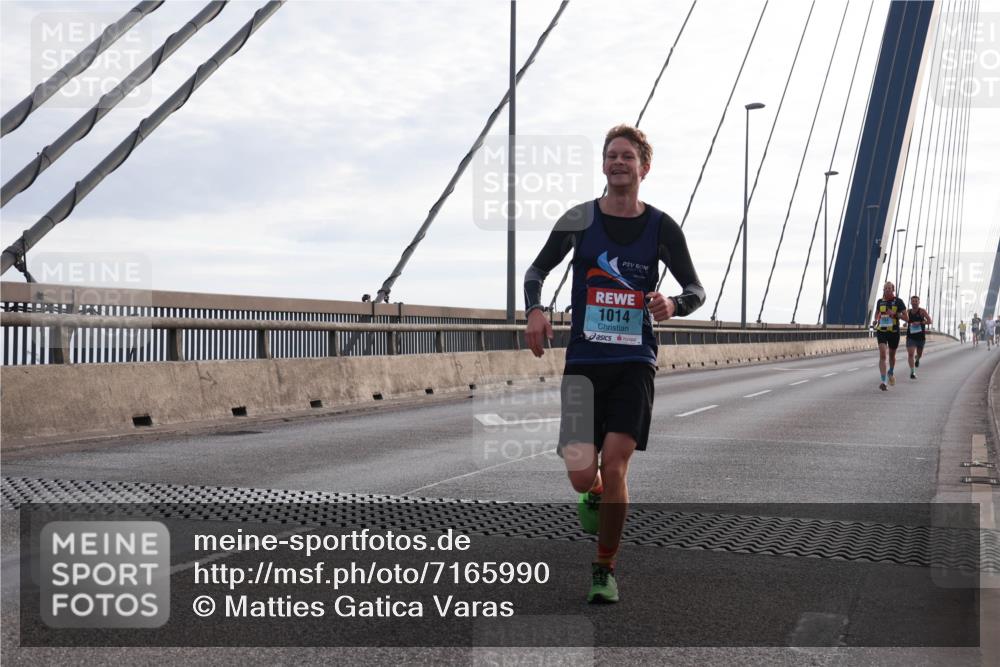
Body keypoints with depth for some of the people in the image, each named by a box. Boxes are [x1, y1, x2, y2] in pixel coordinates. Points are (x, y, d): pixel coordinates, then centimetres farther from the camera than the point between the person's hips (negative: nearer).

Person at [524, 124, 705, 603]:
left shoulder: (662, 227, 3)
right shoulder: (580, 219, 3)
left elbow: (697, 290, 10)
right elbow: (537, 270, 11)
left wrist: (673, 304, -14)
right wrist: (534, 309, -11)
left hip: (634, 364, -1)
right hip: (583, 361, 1)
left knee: (614, 463, -14)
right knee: (581, 476, -1)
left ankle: (605, 570, 5)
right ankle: (595, 496, 40)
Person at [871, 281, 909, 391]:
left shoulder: (898, 301, -4)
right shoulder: (880, 301, 3)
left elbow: (906, 318, -6)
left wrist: (895, 314, -21)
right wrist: (876, 320, 2)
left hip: (894, 332, 0)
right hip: (881, 331, 0)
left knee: (892, 355, 18)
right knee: (883, 355, -16)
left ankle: (891, 372, 50)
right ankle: (883, 382, -21)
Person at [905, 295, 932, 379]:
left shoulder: (922, 311, -13)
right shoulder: (908, 312, 2)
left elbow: (930, 321, -23)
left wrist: (920, 322, -32)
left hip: (921, 337, -1)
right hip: (911, 337, 1)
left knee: (919, 354, 19)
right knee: (910, 354, -16)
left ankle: (917, 359, 56)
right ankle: (912, 372, -13)